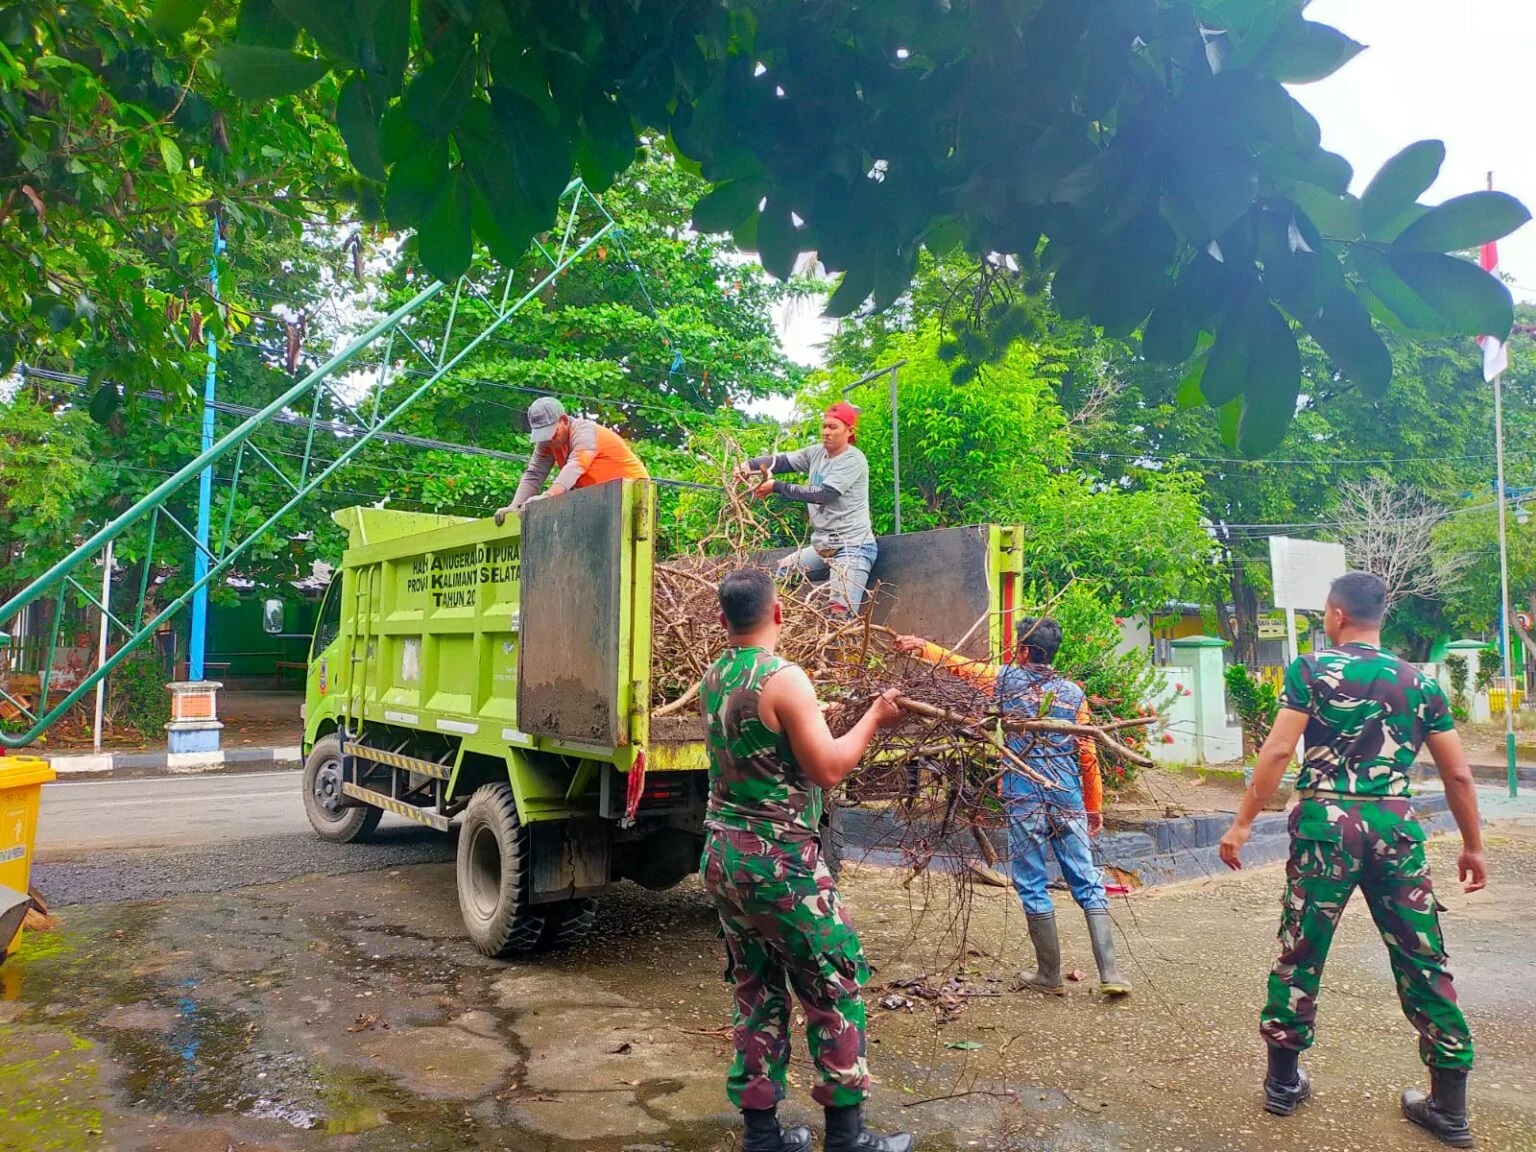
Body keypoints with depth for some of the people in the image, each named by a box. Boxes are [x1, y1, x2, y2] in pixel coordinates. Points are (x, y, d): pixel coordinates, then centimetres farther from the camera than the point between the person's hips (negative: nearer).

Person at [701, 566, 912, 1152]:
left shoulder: (712, 680, 6)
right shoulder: (785, 678, -18)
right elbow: (827, 770, -17)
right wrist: (874, 718, -5)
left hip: (724, 857, 8)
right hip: (781, 863, -7)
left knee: (756, 993, 16)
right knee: (837, 990, 7)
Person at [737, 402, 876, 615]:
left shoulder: (853, 460, -12)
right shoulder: (815, 453, 10)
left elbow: (823, 494, -21)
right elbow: (781, 460, 1)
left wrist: (777, 487, -19)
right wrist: (750, 465, -19)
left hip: (853, 547, -8)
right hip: (822, 545, 8)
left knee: (840, 614, -20)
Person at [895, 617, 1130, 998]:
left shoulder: (1008, 678, 1)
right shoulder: (1073, 691, 7)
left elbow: (958, 664, 13)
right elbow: (1088, 752, 6)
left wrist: (921, 646, 26)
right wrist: (1095, 805, 14)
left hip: (1024, 801, -2)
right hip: (1069, 801, 3)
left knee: (1033, 887, 6)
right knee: (1088, 884, 6)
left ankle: (1050, 975, 13)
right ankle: (1110, 973, 2)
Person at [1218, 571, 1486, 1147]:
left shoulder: (1310, 671, -3)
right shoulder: (1420, 683, 8)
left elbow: (1277, 752, -10)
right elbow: (1458, 774, 8)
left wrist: (1242, 823, -6)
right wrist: (1473, 845, 20)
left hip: (1327, 823, -3)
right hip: (1395, 826, 3)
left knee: (1301, 953, 8)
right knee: (1423, 961, 12)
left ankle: (1283, 1081, 20)